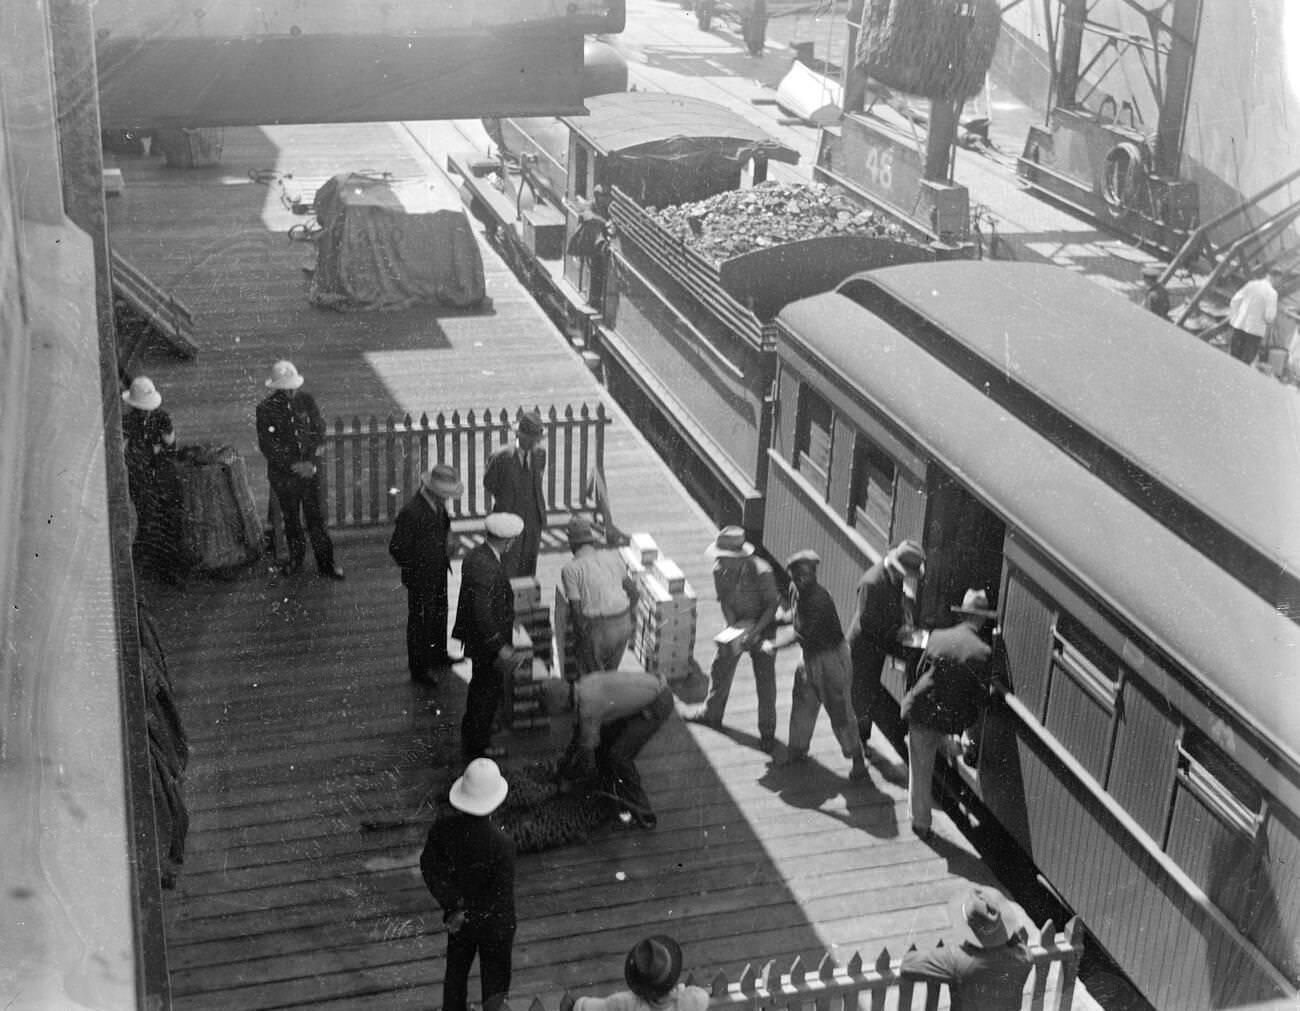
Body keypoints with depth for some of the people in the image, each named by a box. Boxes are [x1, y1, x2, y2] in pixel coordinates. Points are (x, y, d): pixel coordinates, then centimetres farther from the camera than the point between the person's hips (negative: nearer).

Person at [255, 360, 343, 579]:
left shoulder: (306, 401, -2)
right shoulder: (265, 409, -8)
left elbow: (319, 432, 1)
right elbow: (266, 446, -9)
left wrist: (311, 462, -11)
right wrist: (292, 466, -14)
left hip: (309, 468, 1)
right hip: (282, 472, -1)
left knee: (315, 516, 4)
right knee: (290, 518, 11)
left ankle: (325, 563, 12)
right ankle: (296, 559, 27)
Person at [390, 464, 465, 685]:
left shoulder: (438, 505, -2)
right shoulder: (411, 513, -29)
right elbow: (397, 548, -23)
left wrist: (446, 556, 11)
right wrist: (414, 569, -13)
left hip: (439, 574, 8)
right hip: (421, 579, -8)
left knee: (439, 615, 24)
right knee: (420, 622, 7)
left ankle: (438, 656, 44)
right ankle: (419, 669, 22)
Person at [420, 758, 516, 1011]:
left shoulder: (443, 828, -21)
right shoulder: (501, 844, -33)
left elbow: (430, 868, -12)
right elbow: (503, 898, -27)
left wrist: (453, 907, -10)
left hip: (459, 917, 4)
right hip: (493, 924, -4)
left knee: (456, 971, 28)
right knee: (494, 977, 21)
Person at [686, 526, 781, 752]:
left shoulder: (761, 573, -31)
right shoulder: (720, 570, -16)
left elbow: (772, 605, -20)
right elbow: (724, 601, -7)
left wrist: (756, 630, -29)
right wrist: (734, 628, -21)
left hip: (762, 625, -5)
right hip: (737, 624, 5)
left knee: (765, 679, -2)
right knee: (720, 668, 16)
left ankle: (767, 731, 12)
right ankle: (711, 714, 38)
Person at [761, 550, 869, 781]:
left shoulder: (818, 599, -29)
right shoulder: (795, 590, -2)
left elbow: (799, 633, -25)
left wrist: (773, 646, -14)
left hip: (830, 657, -8)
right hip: (810, 658, 8)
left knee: (839, 710, -2)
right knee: (803, 705, 18)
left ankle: (858, 761, 10)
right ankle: (797, 749, 36)